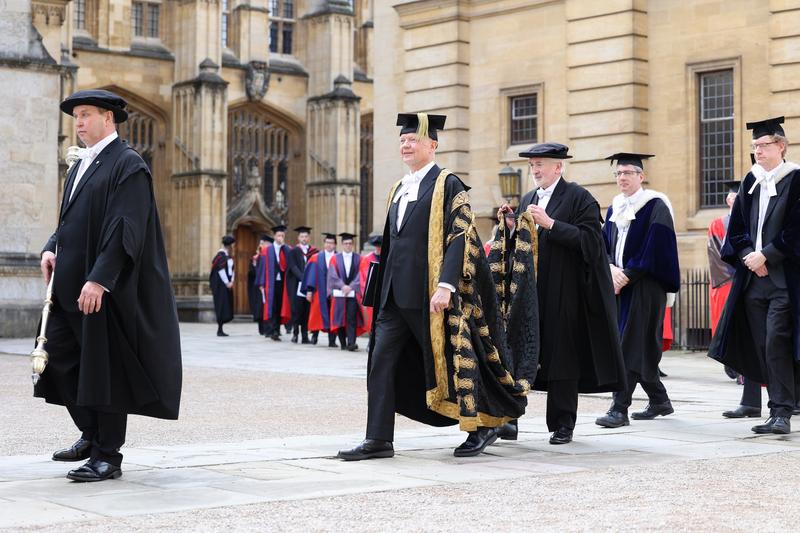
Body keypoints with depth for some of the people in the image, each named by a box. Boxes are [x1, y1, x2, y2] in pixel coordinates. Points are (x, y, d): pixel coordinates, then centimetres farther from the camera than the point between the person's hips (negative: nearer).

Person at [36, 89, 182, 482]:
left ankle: (107, 456, 7)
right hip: (70, 285, 9)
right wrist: (52, 248, 2)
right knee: (58, 356, 8)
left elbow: (125, 228, -19)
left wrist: (99, 280, -25)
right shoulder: (80, 166, 17)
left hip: (106, 287, -9)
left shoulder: (127, 165, -10)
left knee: (105, 369, -2)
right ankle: (92, 434, 24)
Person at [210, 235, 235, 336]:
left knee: (227, 308, 7)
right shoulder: (220, 256, -13)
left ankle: (220, 329, 12)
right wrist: (227, 283, -16)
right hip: (220, 285, -8)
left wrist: (231, 282, 0)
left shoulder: (229, 256, 13)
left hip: (227, 285, 8)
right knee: (222, 306, -7)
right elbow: (221, 271, -18)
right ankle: (219, 330, -4)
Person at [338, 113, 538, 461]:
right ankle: (378, 441, 4)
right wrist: (383, 288, 18)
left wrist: (445, 285, -23)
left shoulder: (448, 185, -6)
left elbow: (459, 237, -14)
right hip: (395, 294, 7)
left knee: (449, 361, 1)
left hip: (431, 293, -7)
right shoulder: (399, 189, 17)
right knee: (381, 363, 0)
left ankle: (484, 426, 19)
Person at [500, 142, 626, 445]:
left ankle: (563, 425, 6)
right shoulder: (528, 200, 16)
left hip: (564, 292, -6)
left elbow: (589, 239, -14)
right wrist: (511, 227, -2)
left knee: (562, 356, -2)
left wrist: (550, 223, -19)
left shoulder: (579, 198, -3)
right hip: (530, 290, 6)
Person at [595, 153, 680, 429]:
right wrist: (611, 268, -7)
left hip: (644, 286, -7)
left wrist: (627, 275, -16)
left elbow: (654, 249, -14)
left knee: (631, 346, -12)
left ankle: (620, 408, -14)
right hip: (619, 283, 7)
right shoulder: (615, 207, 15)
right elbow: (604, 244, 12)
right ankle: (660, 401, 24)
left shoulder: (655, 206, -6)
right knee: (641, 347, 11)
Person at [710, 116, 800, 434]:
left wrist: (765, 256, -13)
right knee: (761, 347, 5)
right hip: (752, 277, 6)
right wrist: (748, 255, -4)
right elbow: (736, 227, 13)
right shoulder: (751, 181, 14)